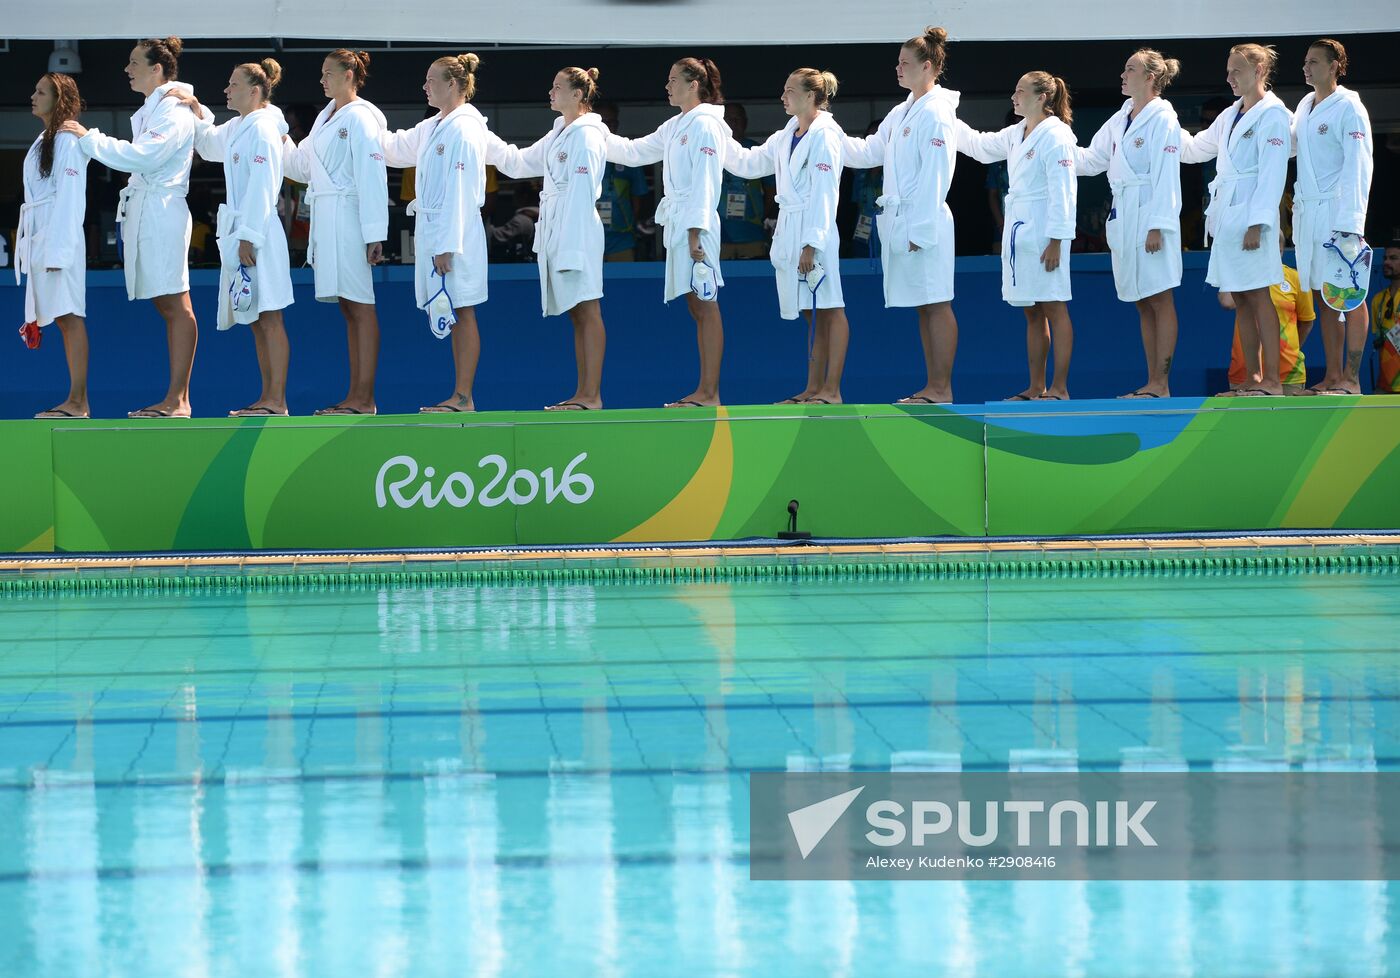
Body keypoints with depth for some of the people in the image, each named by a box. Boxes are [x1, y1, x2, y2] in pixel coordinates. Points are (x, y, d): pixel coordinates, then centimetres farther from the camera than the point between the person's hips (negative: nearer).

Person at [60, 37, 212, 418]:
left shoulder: (174, 111, -10)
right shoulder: (149, 110, 19)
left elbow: (141, 156, -19)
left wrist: (88, 138, -14)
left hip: (162, 212, -10)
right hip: (143, 211, 10)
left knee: (176, 306, -9)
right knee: (166, 307, 9)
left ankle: (178, 399, -11)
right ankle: (174, 399, 11)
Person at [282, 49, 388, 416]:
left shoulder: (360, 118, -10)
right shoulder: (326, 117, 17)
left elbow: (372, 178, -15)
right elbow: (301, 165, 20)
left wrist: (374, 234, -18)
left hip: (349, 216, -9)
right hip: (326, 218, 9)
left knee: (360, 305, -6)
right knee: (348, 308, 10)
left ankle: (364, 397, -6)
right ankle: (356, 396, 13)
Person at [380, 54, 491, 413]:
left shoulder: (463, 130, -14)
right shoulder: (432, 127, 14)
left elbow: (459, 193, -18)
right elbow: (395, 148, 29)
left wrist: (447, 245, -19)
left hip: (453, 232, -9)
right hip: (431, 230, 9)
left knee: (461, 314, -4)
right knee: (451, 316, 10)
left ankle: (463, 397, -1)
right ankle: (461, 396, 13)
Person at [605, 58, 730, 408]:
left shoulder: (705, 126, -10)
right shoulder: (675, 127, 17)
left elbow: (703, 182, -14)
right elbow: (633, 152, 23)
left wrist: (695, 231, -18)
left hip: (697, 223, -9)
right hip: (676, 222, 9)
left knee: (706, 307, -6)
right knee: (697, 308, 9)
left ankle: (710, 392, -6)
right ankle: (704, 391, 11)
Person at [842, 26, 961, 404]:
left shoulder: (937, 113, -11)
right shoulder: (901, 113, 17)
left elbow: (935, 175, -15)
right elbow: (869, 152, 23)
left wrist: (921, 229, -17)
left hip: (925, 223, -9)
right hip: (900, 222, 9)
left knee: (937, 304, -5)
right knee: (923, 308, 11)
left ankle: (943, 388, -3)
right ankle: (932, 387, 15)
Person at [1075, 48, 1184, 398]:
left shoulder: (1163, 120, -9)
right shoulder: (1119, 120, 15)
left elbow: (1166, 176, -13)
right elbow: (1092, 160, 21)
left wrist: (1157, 225, -17)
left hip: (1150, 217, -8)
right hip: (1123, 218, 8)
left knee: (1160, 301, -4)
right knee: (1143, 304, 9)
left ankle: (1162, 384, -3)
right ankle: (1152, 383, 13)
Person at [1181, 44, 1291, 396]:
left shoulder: (1272, 114, -8)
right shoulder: (1230, 116, 17)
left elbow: (1272, 173, -13)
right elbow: (1193, 149, 26)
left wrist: (1257, 224, -18)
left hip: (1250, 215, -8)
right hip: (1225, 215, 8)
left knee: (1258, 298, -7)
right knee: (1241, 301, 8)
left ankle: (1271, 380, -6)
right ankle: (1252, 379, 10)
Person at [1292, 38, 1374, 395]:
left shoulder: (1348, 108, -9)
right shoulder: (1305, 105, 13)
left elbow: (1358, 167, -12)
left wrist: (1350, 220, -18)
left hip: (1337, 210, -8)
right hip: (1308, 210, 8)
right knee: (1323, 297, 9)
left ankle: (1351, 379, -5)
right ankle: (1332, 376, 13)